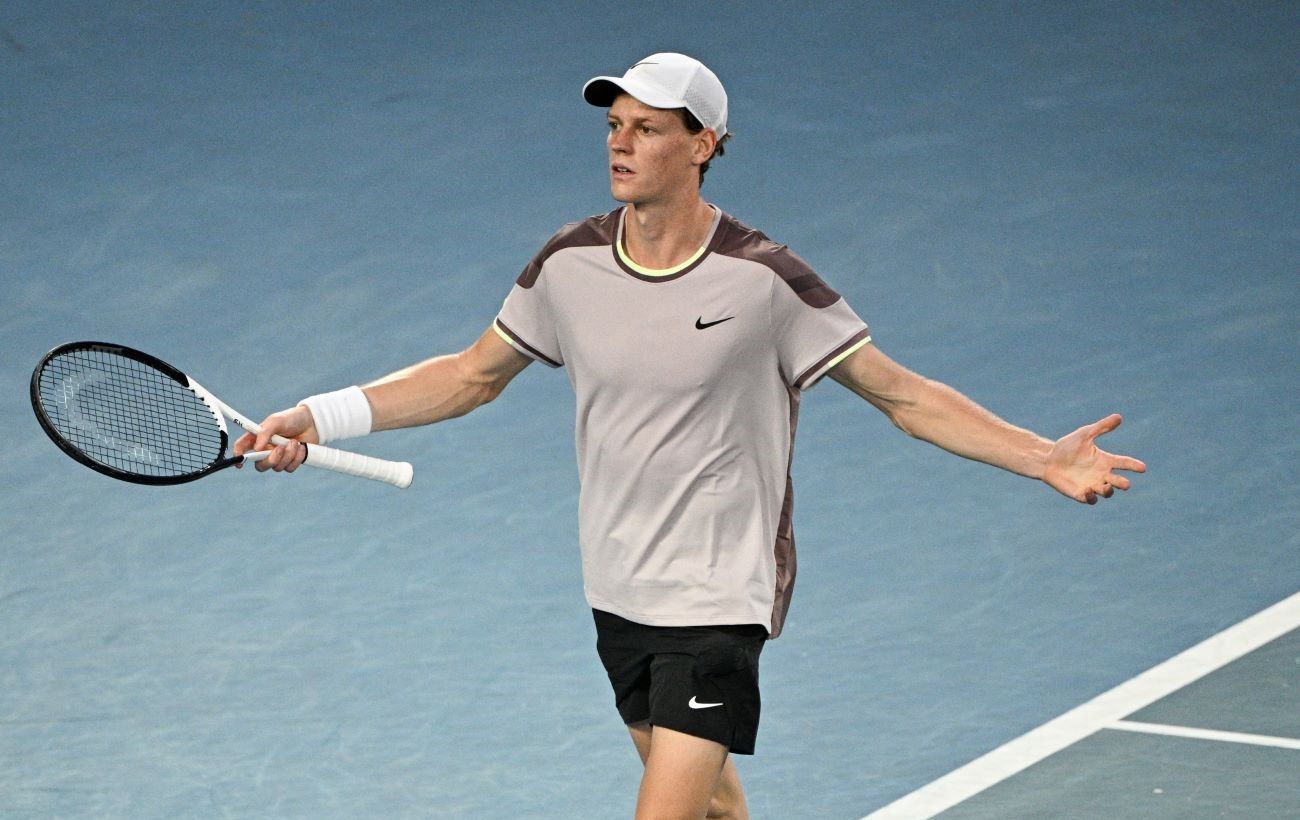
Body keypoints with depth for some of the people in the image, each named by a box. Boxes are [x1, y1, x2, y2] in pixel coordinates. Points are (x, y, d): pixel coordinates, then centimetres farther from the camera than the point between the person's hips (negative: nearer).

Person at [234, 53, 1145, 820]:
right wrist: (320, 417, 2)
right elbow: (471, 375, 10)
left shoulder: (763, 280, -16)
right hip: (619, 589, 6)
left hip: (719, 601, -5)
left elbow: (903, 394, -11)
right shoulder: (571, 263, -3)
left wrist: (1044, 457, -21)